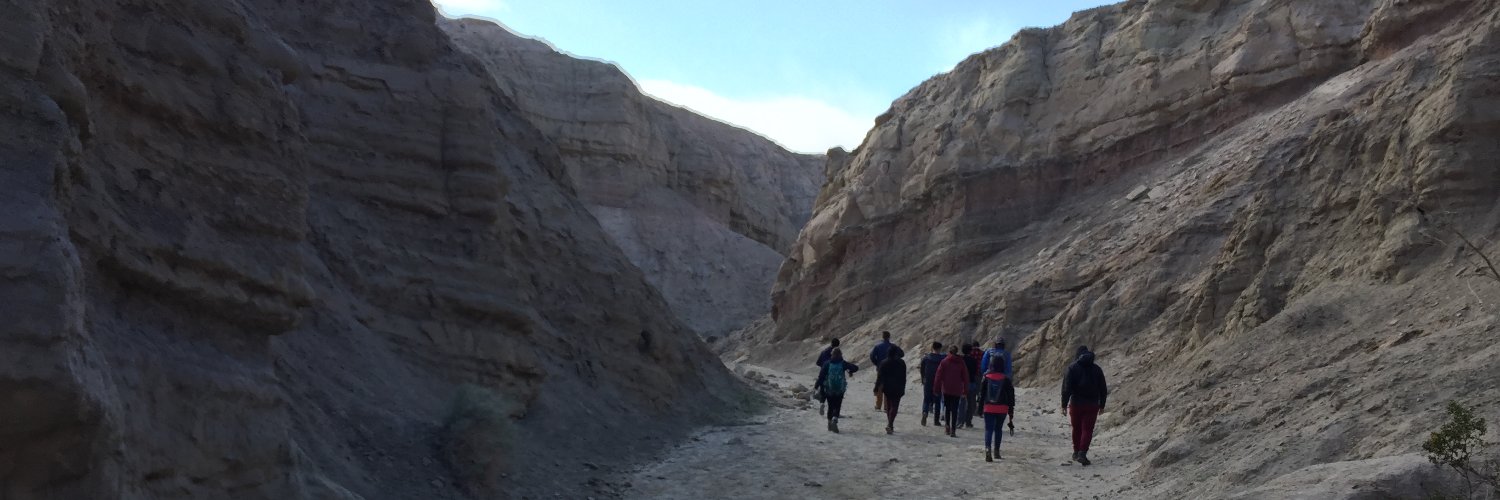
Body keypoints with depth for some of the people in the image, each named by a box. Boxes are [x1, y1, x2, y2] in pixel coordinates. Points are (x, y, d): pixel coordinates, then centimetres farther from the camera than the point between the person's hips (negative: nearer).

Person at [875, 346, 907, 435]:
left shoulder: (884, 363, -2)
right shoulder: (901, 363, -4)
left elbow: (880, 376, -2)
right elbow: (903, 378, -1)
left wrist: (877, 386, 3)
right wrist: (903, 388, 7)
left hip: (887, 387, 2)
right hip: (897, 388, -2)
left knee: (888, 406, 15)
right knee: (894, 406, -4)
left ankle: (890, 425, 21)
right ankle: (890, 425, -20)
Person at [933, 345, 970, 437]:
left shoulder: (944, 362, -2)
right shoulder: (961, 363, 2)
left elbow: (939, 376, -2)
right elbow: (965, 377, 4)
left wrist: (936, 388, 4)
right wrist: (965, 391, 9)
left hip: (946, 389, 0)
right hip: (957, 390, 0)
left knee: (947, 407, 16)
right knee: (955, 409, 0)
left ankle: (947, 424, 2)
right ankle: (953, 430, -7)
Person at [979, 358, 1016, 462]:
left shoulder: (986, 378, 1)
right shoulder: (1006, 380, -1)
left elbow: (981, 392, 6)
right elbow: (1010, 396, 2)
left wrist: (980, 407, 18)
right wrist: (1011, 411, 8)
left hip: (988, 408, -1)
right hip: (1002, 409, 1)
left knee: (988, 429, -3)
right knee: (998, 428, 18)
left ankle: (988, 449, -26)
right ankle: (996, 451, 24)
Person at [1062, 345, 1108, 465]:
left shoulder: (1072, 368, -3)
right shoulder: (1097, 369, 6)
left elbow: (1067, 388, -9)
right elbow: (1103, 389, 10)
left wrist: (1064, 405, -6)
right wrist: (1102, 405, 19)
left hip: (1076, 403, -1)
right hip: (1092, 405, 1)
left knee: (1077, 429, 14)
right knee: (1087, 429, -1)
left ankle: (1076, 452, 23)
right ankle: (1082, 453, -16)